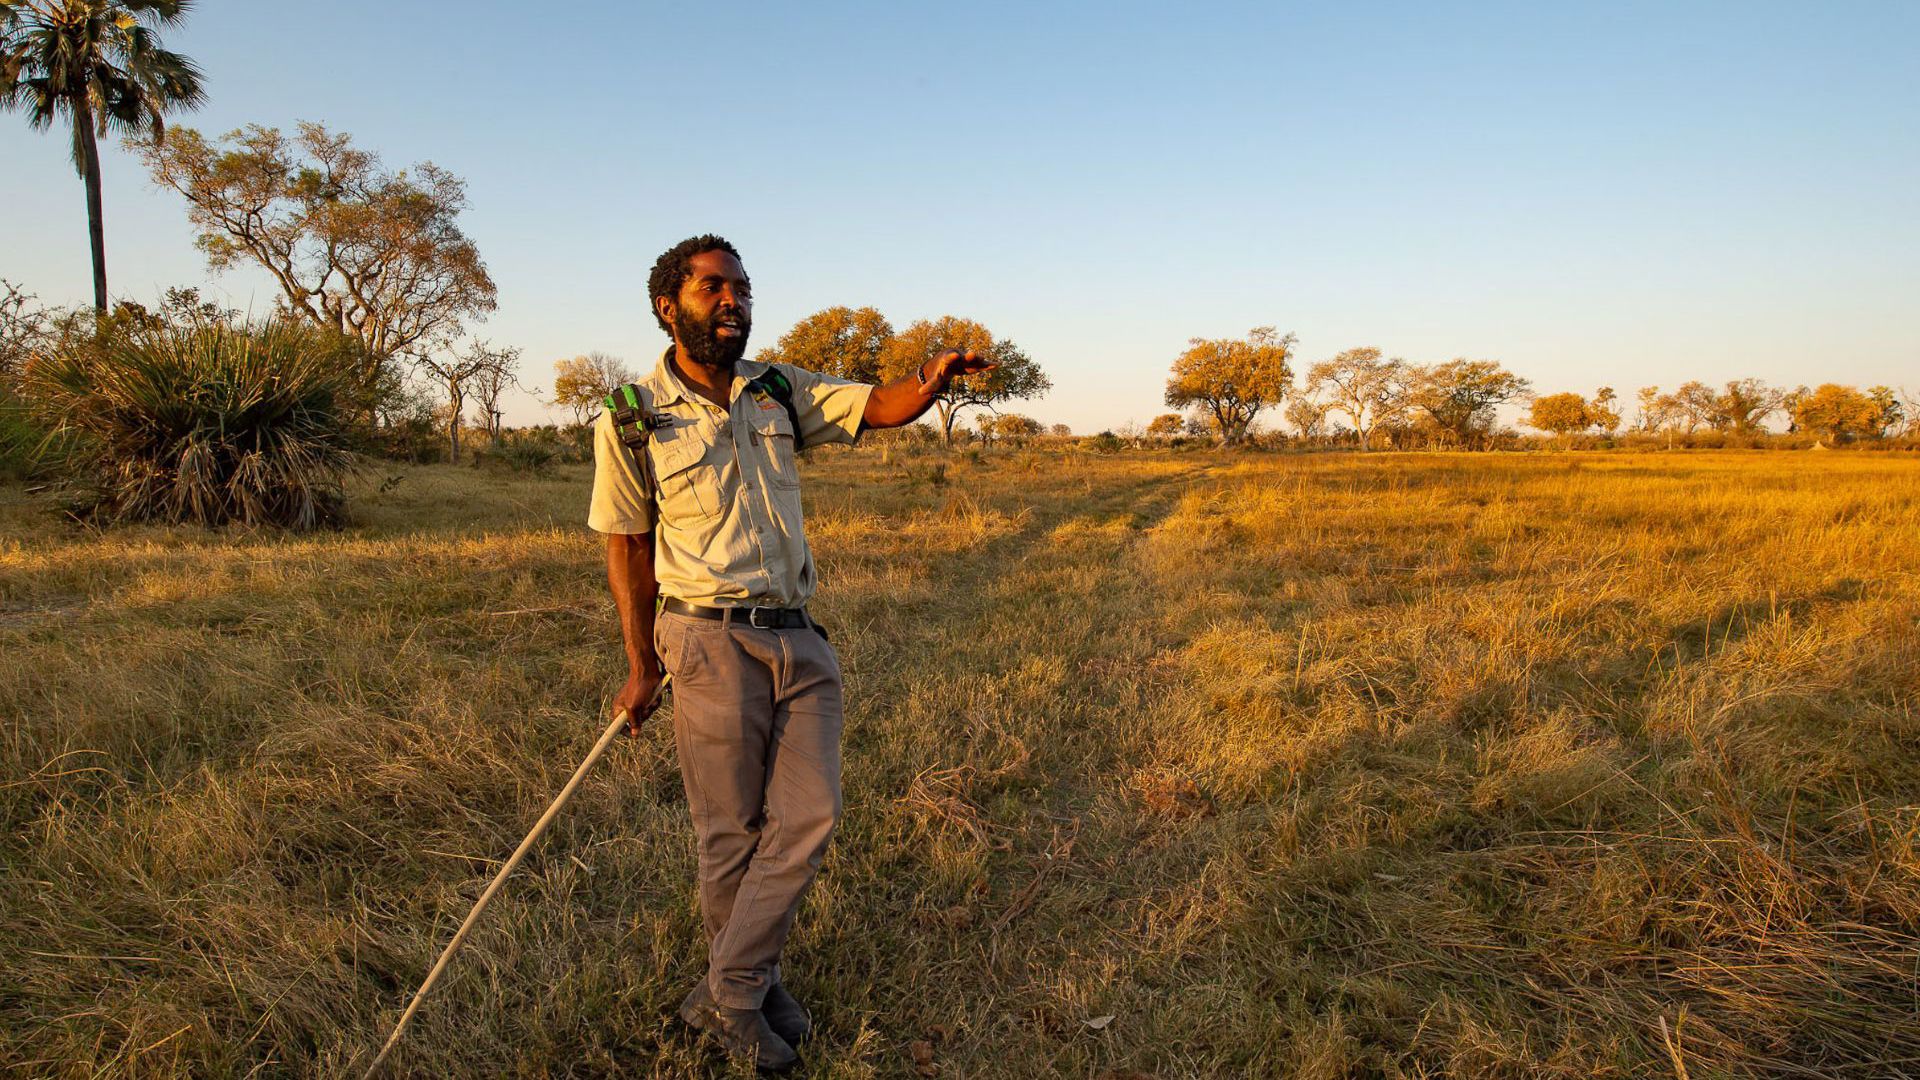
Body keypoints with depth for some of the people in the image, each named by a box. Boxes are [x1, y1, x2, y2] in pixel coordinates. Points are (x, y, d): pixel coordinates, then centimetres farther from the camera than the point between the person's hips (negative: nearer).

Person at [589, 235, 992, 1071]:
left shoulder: (781, 393, 7)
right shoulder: (632, 421, -4)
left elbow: (881, 407, -1)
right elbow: (626, 546, 1)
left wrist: (932, 381, -24)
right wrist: (640, 667, 2)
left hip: (798, 637, 4)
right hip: (712, 640, -4)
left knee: (809, 816, 1)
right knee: (732, 831, 7)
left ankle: (728, 993, 17)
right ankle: (744, 989, 29)